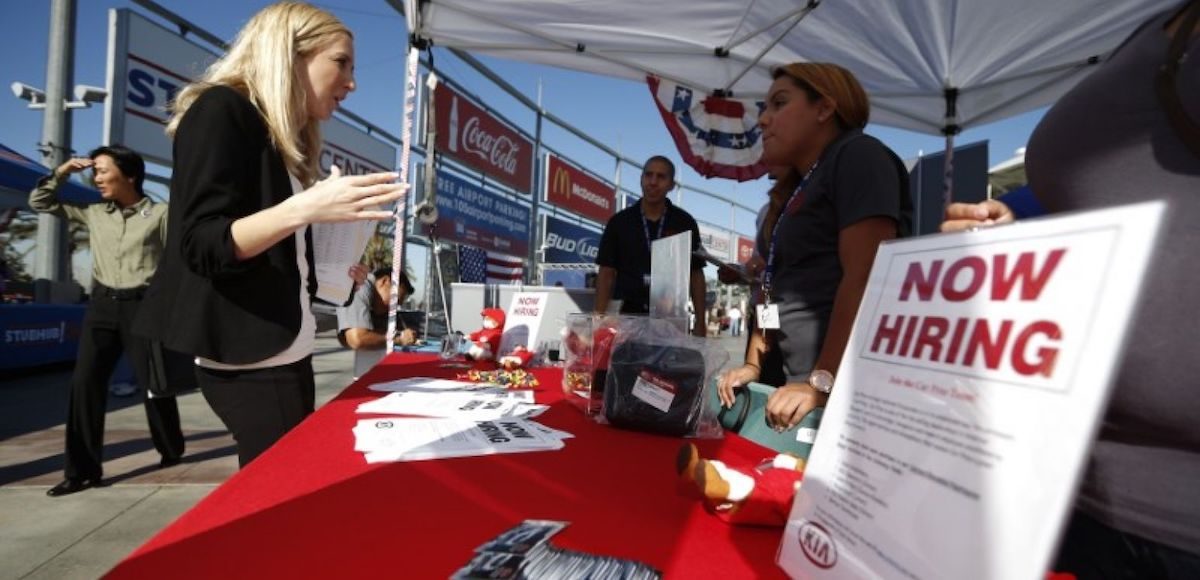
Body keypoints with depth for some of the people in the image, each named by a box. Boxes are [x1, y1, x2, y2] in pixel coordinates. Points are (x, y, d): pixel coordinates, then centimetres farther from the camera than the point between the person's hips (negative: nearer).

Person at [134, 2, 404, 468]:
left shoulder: (287, 141, 14)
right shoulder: (220, 110, -8)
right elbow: (203, 247, -19)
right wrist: (306, 208, -31)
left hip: (284, 352, 8)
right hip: (247, 360, -8)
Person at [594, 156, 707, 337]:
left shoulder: (684, 222, 3)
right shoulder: (619, 222, 3)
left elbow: (696, 274, 6)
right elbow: (606, 273, 3)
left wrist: (700, 321, 2)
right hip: (630, 314, 0)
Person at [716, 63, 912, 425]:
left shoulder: (857, 156, -5)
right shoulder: (798, 189, 19)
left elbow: (865, 277, -17)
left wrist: (823, 383, -21)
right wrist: (753, 364, 11)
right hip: (799, 382, 8)